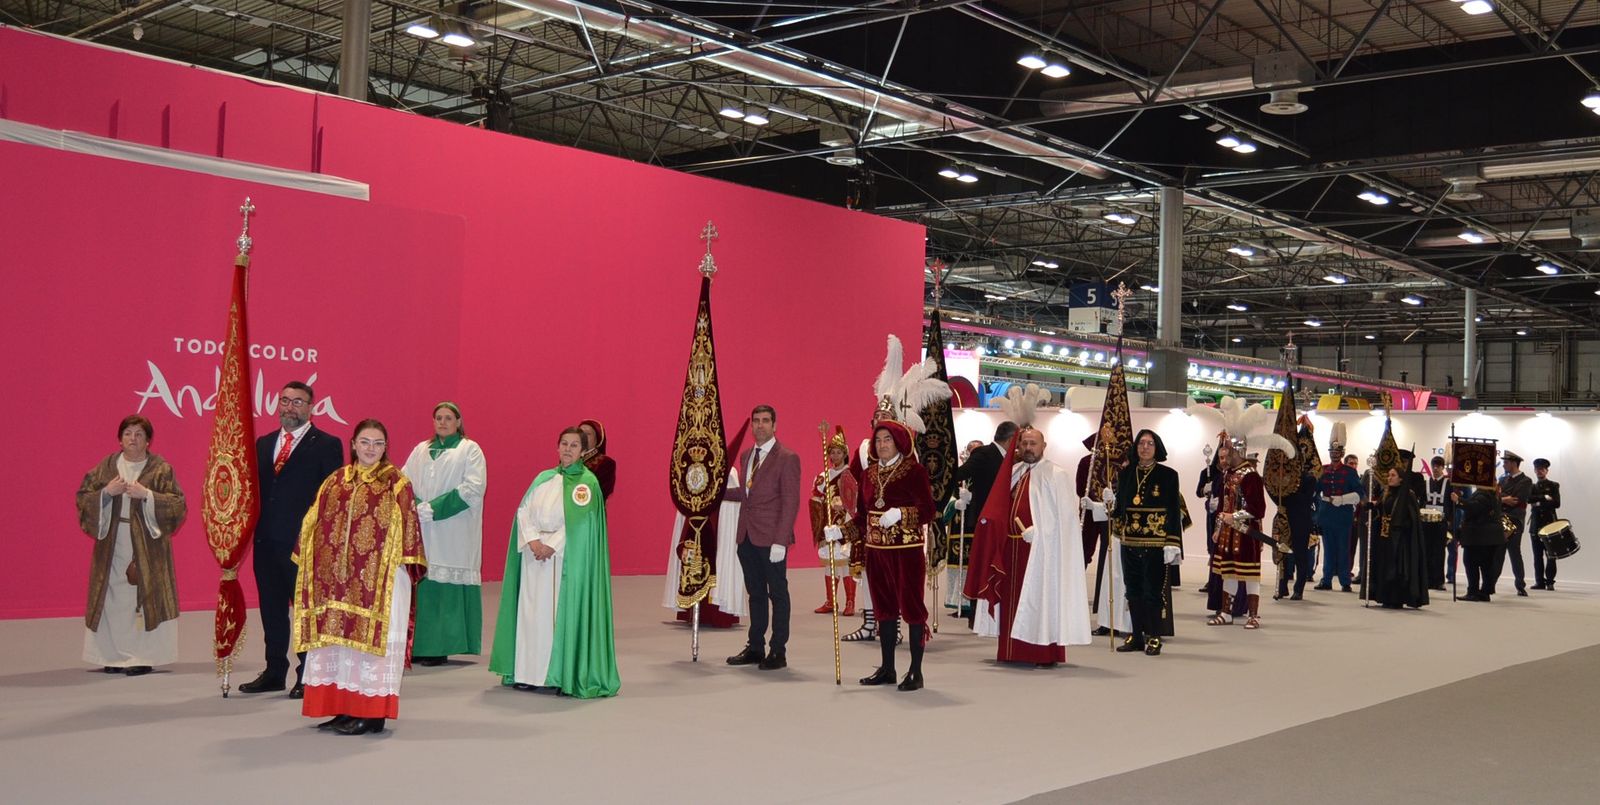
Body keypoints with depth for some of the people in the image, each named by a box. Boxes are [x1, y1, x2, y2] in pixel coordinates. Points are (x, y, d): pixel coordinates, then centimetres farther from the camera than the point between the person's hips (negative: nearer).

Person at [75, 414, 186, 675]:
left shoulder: (161, 469, 1)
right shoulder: (106, 467, 9)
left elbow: (178, 505, -5)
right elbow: (83, 499, 7)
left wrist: (147, 495, -16)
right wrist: (106, 492, -10)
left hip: (148, 545, -3)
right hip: (112, 545, 3)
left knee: (145, 597, -6)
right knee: (114, 599, 1)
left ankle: (143, 656, -2)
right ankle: (114, 655, 8)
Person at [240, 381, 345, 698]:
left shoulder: (326, 445, -1)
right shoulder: (263, 444, 17)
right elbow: (256, 488, 15)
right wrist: (255, 529, 0)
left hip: (304, 542, -6)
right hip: (267, 541, 6)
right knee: (271, 609, 12)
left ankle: (308, 675, 7)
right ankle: (274, 672, 22)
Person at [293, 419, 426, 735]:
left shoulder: (396, 483, -1)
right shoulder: (336, 481, 11)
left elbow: (407, 528, -5)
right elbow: (316, 525, 13)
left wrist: (402, 565, -12)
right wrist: (316, 563, 8)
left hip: (380, 578, -5)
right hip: (338, 577, 5)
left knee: (371, 636, -3)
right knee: (337, 636, 6)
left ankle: (372, 713, 3)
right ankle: (344, 708, 15)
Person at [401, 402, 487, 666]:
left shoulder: (469, 450, 5)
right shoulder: (421, 450, 20)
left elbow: (473, 488, -7)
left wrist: (433, 509, -13)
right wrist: (415, 506, -11)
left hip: (453, 531, -4)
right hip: (421, 530, 4)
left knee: (444, 586, -8)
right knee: (420, 583, -3)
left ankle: (440, 647, -6)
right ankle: (418, 645, 1)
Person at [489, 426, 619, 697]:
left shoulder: (587, 482, -2)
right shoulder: (543, 479, 13)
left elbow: (577, 522, -11)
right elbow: (524, 510, 5)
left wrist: (552, 545, -16)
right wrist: (533, 540, -11)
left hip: (565, 558, -5)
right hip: (535, 554, 5)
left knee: (559, 612, -6)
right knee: (531, 611, 4)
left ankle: (555, 676, -3)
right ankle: (529, 672, 9)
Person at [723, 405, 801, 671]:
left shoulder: (787, 458, -9)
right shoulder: (746, 456, 14)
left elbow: (791, 502, -13)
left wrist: (780, 541, -18)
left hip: (771, 538, -7)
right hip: (747, 537, 7)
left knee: (778, 594, 3)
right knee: (755, 593, 13)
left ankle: (778, 651, 9)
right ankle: (755, 647, 21)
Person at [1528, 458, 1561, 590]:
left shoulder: (1554, 485, 8)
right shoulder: (1532, 487, 18)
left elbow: (1557, 503, -4)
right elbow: (1529, 499, -1)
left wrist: (1539, 503, -8)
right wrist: (1545, 498, -10)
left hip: (1549, 523, -3)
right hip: (1535, 524, 3)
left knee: (1550, 555, -6)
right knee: (1538, 555, 1)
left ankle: (1550, 582, -2)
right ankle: (1539, 582, 2)